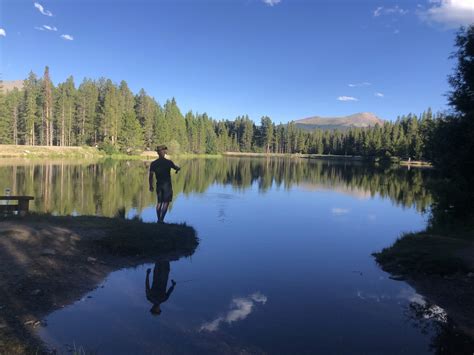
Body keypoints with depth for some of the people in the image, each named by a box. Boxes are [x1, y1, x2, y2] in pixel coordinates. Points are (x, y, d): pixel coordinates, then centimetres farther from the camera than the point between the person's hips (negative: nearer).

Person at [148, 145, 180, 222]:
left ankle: (159, 219, 14)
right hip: (167, 185, -4)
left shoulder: (153, 163, -1)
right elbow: (177, 168, 6)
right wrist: (177, 169, 29)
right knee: (166, 202, -1)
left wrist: (151, 186, 5)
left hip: (159, 185, 4)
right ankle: (161, 219, -7)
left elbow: (150, 176, -3)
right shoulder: (168, 162, -8)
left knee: (159, 202, 13)